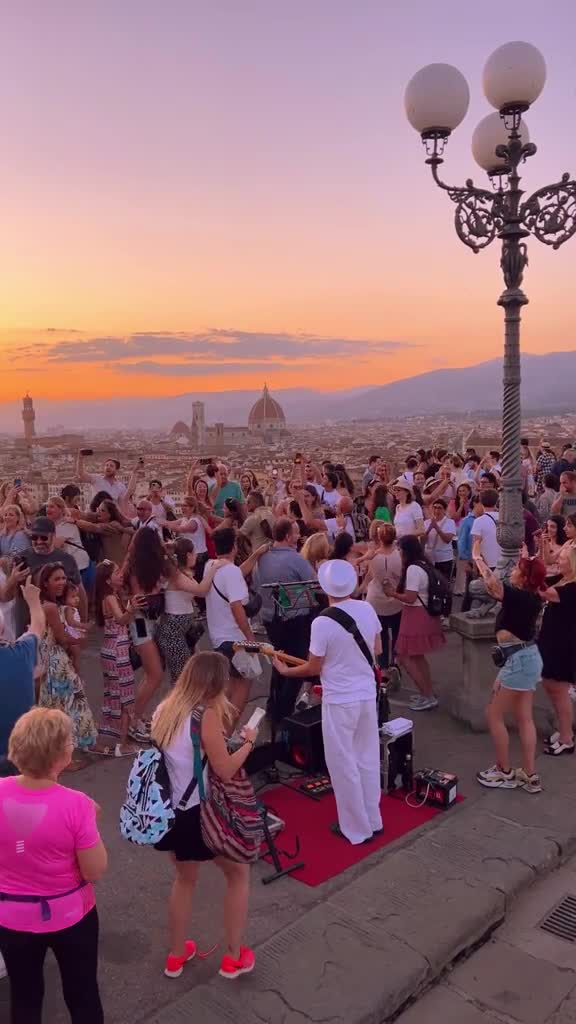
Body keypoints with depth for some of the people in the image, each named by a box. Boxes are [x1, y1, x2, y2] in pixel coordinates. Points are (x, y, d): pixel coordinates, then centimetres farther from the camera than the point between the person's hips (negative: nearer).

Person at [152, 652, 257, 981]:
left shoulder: (165, 710, 1)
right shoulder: (206, 715, -21)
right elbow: (225, 770, -17)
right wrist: (248, 742, -2)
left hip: (171, 811, 7)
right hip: (199, 813, -7)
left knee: (186, 877, 29)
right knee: (239, 873, 17)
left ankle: (177, 956, 39)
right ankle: (234, 957, 26)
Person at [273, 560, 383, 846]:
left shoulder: (322, 623, -22)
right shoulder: (367, 609, -5)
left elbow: (314, 668, -12)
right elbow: (376, 651, 7)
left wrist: (285, 670, 5)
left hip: (340, 701, -6)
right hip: (367, 695, 6)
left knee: (344, 766, 11)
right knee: (368, 760, 20)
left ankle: (356, 828, 24)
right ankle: (373, 820, 35)